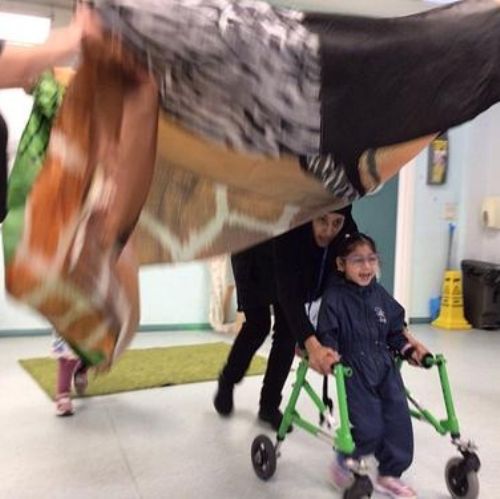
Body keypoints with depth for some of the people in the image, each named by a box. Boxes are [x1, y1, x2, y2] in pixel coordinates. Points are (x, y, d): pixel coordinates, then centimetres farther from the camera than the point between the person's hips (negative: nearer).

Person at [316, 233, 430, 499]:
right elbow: (327, 334, -12)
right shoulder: (334, 297, -11)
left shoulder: (380, 295, 7)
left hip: (385, 367, 6)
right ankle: (343, 464, 20)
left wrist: (409, 350, 3)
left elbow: (395, 331, 16)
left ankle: (389, 475, 23)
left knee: (399, 422, 2)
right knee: (369, 429, -9)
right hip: (355, 371, -6)